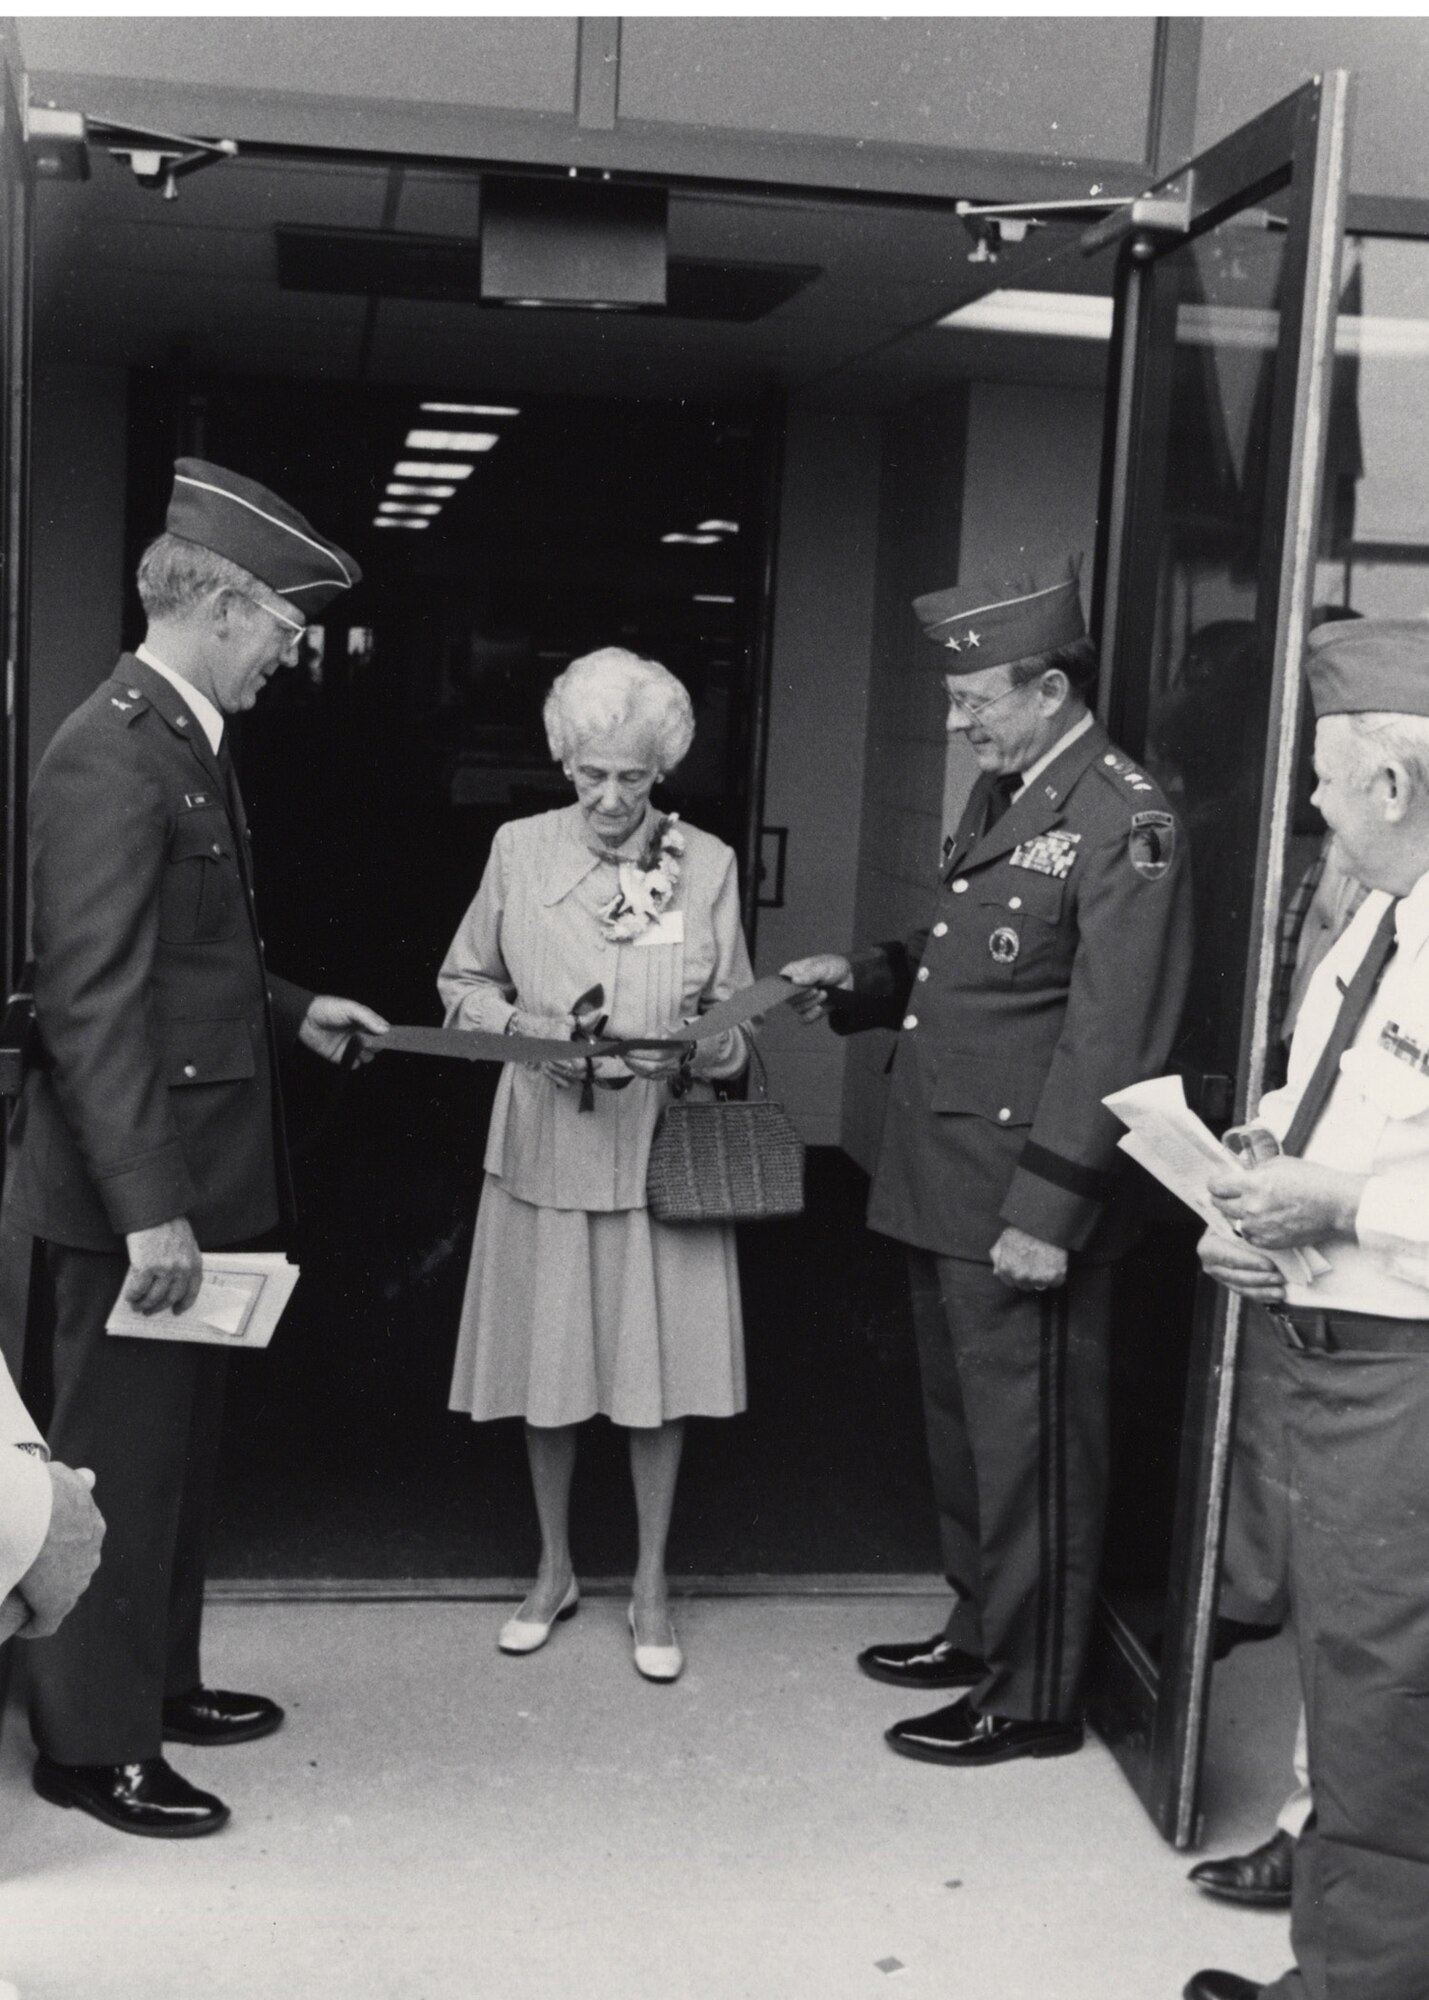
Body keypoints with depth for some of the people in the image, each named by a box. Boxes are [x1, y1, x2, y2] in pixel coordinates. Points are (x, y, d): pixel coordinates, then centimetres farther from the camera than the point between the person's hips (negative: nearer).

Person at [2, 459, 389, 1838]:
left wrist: (291, 1011, 11)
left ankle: (157, 1681, 37)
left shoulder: (182, 744, 11)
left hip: (190, 1174, 10)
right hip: (132, 1190, -10)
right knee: (118, 1465, 3)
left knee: (174, 1454, 21)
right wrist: (150, 1206, -26)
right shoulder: (112, 756, -20)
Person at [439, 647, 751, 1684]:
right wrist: (525, 1028, -11)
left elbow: (736, 1022, 3)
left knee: (661, 1370, 5)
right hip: (547, 1145, 1)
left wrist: (688, 1050, -18)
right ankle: (555, 1569, 31)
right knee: (549, 1367, 10)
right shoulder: (520, 850, -2)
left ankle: (652, 1587, 23)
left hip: (662, 1150, 0)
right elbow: (464, 983, 8)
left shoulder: (709, 863, -2)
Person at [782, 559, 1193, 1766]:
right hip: (945, 1185, 9)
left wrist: (1047, 1213, -22)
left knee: (1028, 1449, 4)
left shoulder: (1123, 826, -16)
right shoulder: (1002, 795, 13)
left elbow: (1108, 1042, -20)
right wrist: (861, 981, 6)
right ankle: (983, 1629, 39)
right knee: (962, 1428, 21)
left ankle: (1033, 1699, 18)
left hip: (1023, 1205, -9)